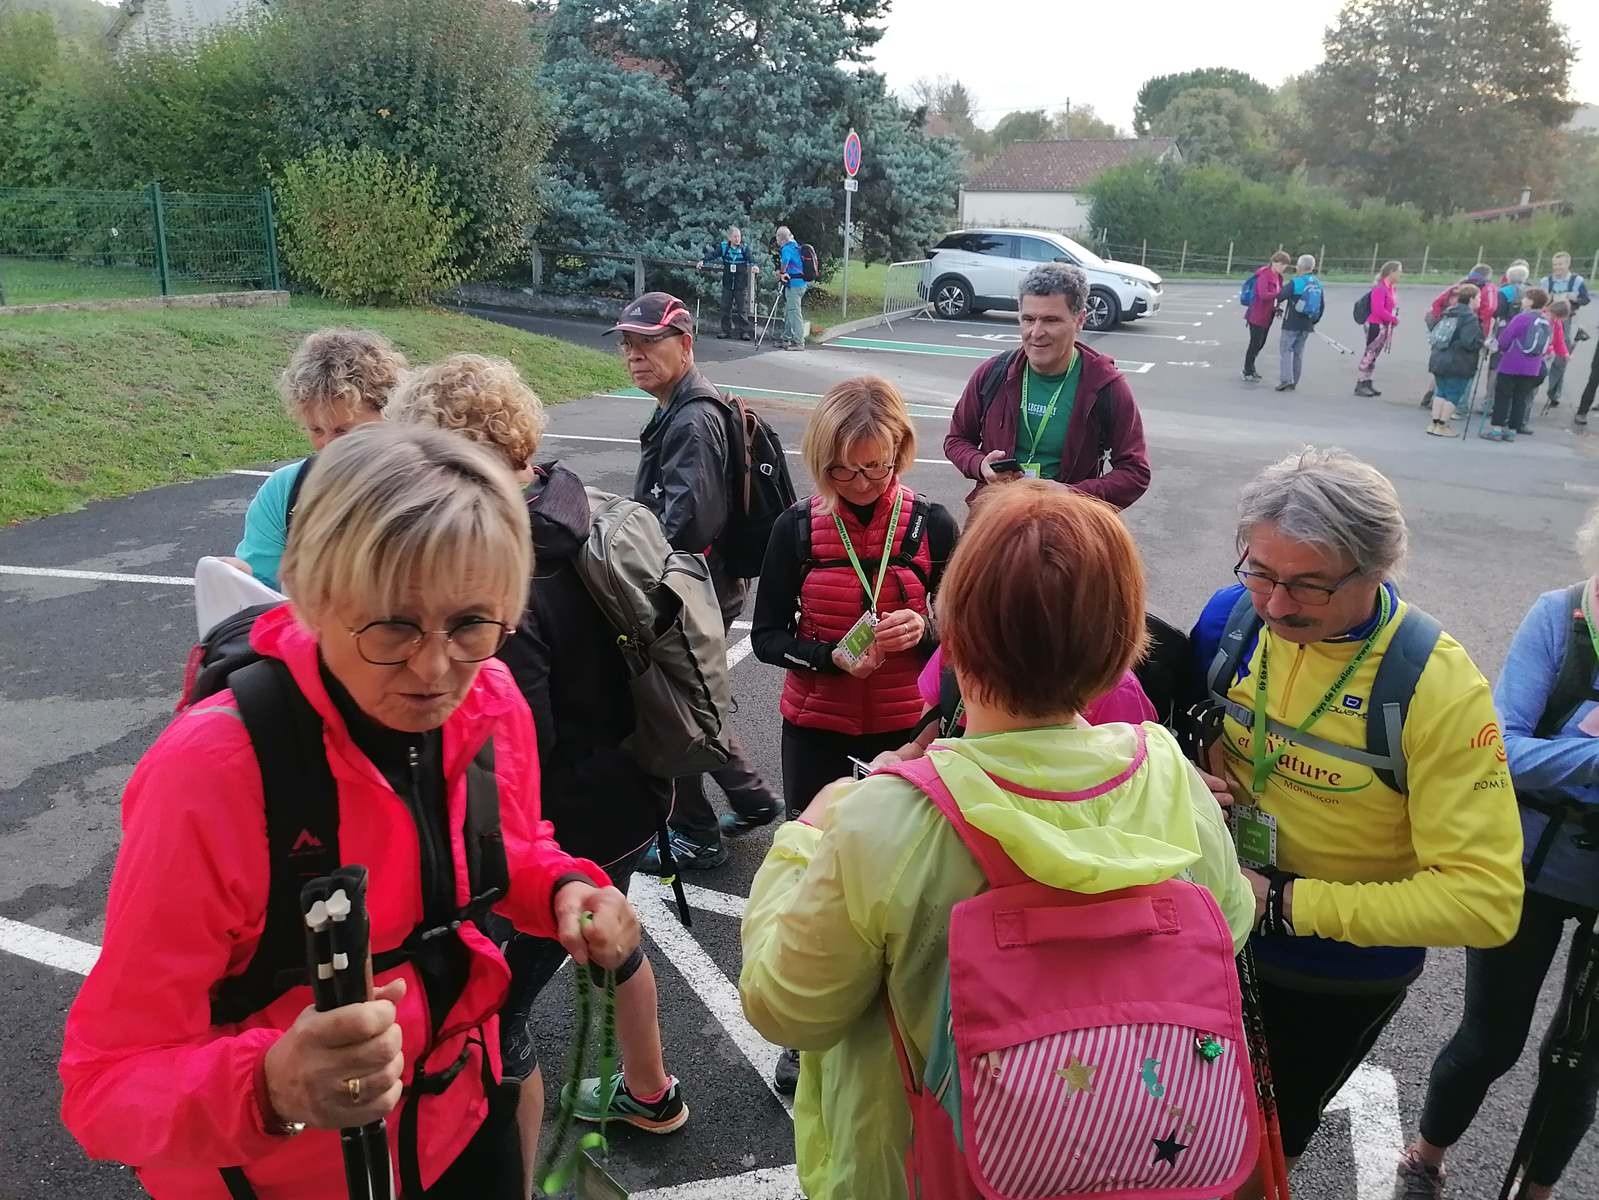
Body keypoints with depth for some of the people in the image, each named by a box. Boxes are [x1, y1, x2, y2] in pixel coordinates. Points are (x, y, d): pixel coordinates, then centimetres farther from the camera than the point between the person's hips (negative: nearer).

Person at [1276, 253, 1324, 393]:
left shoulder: (1295, 283, -14)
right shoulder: (1318, 284, 7)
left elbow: (1280, 296, -6)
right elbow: (1322, 305, 14)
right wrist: (1314, 321, 23)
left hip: (1292, 323, -6)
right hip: (1307, 325, 6)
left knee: (1285, 349, 0)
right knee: (1298, 352, 13)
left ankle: (1286, 379, -13)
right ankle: (1293, 382, 16)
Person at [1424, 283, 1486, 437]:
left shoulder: (1448, 313, 11)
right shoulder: (1470, 318, -14)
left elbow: (1434, 335, 15)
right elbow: (1469, 342, -23)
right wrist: (1484, 344, -7)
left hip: (1438, 360, 7)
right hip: (1458, 364, -7)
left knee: (1441, 392, 14)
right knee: (1453, 395, 2)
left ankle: (1434, 423, 15)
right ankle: (1442, 426, 4)